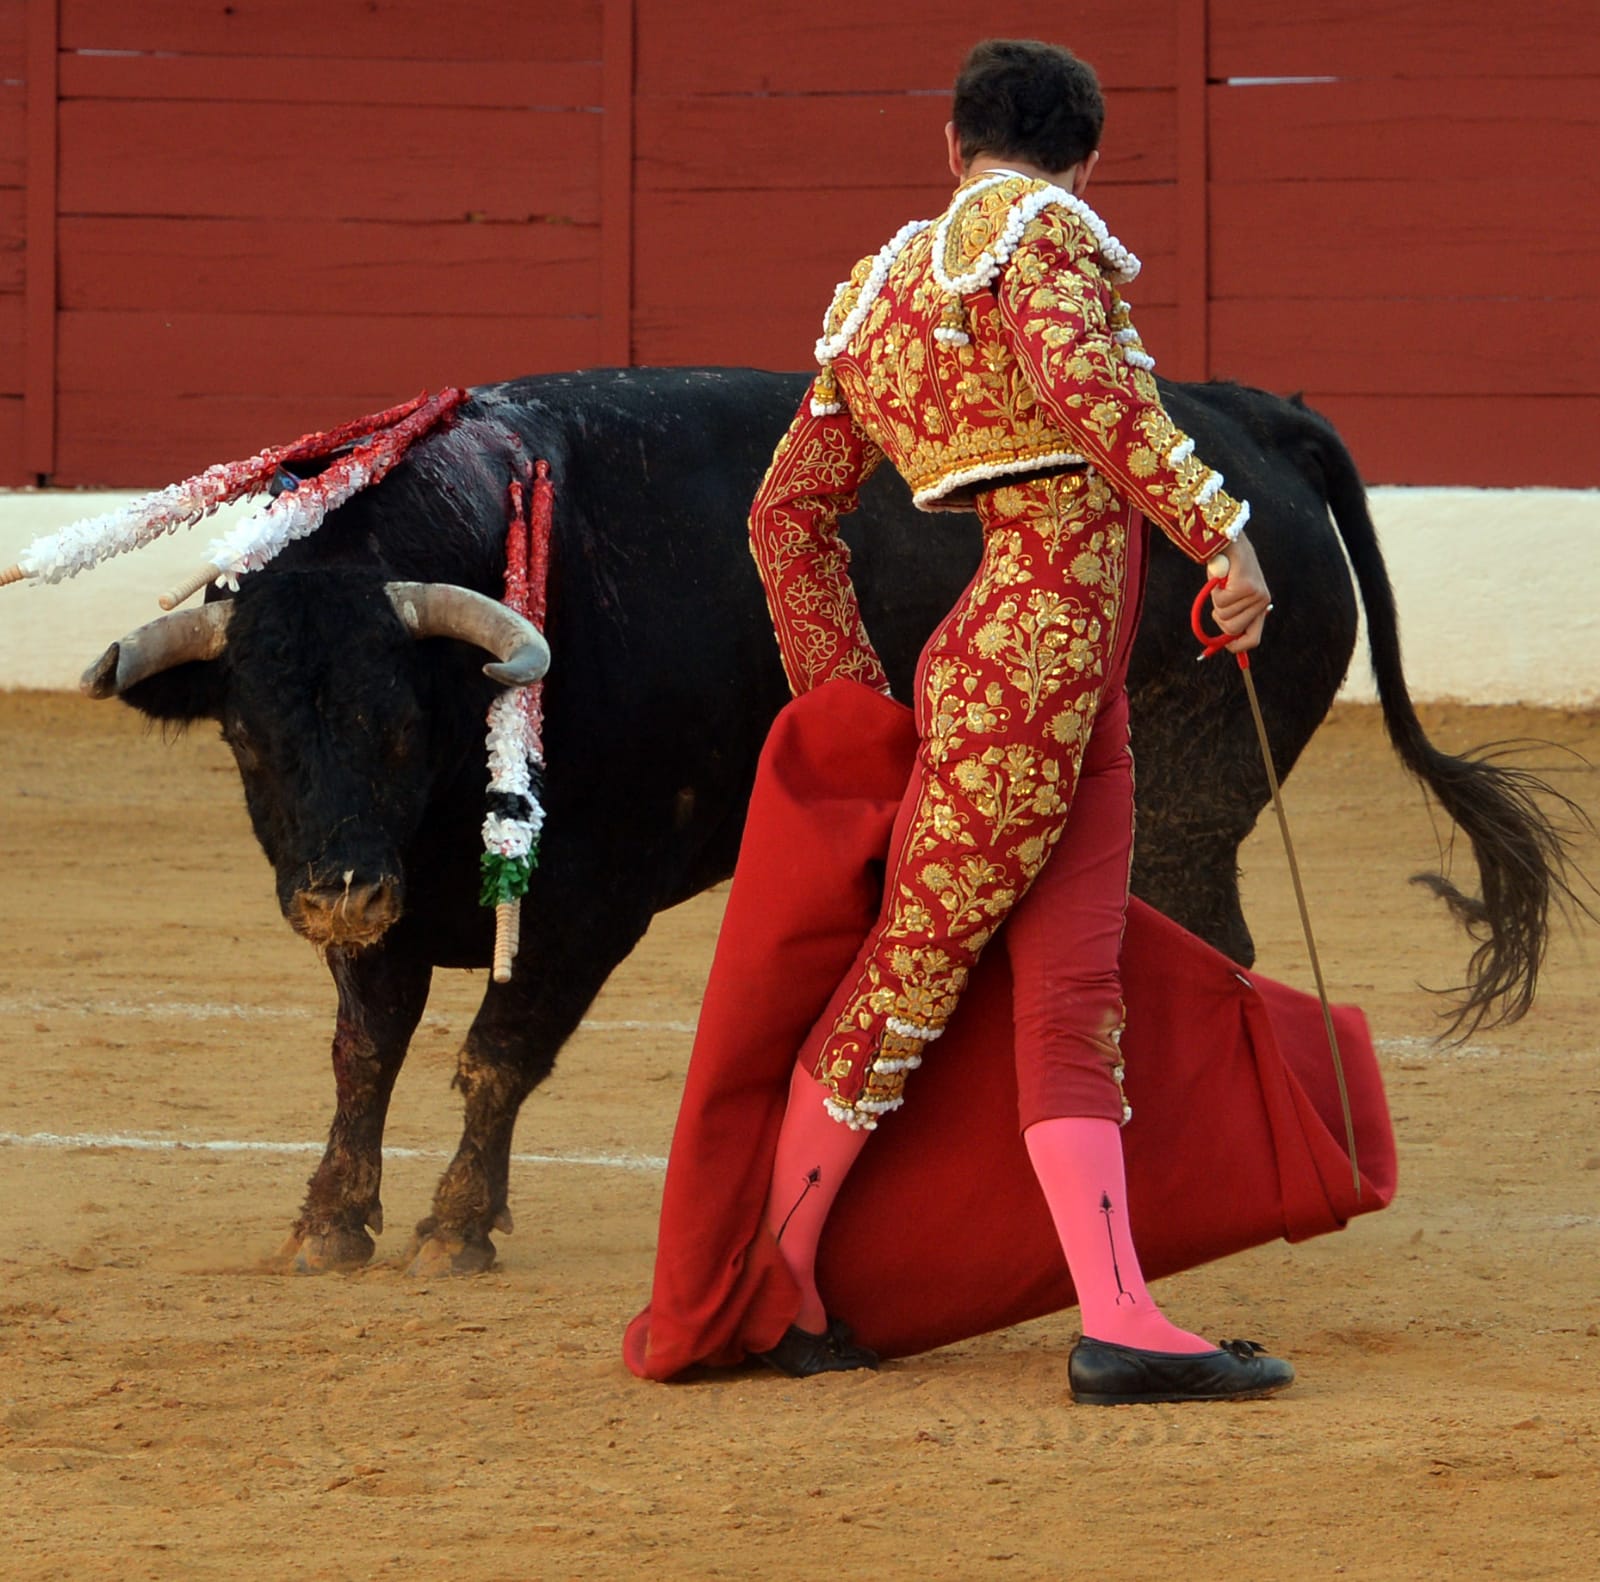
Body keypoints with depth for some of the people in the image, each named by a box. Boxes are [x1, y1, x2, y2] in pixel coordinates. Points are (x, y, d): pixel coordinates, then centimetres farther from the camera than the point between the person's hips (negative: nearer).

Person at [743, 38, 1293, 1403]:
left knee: (1075, 998, 4)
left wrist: (850, 696, 24)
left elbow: (789, 512, 20)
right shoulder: (1041, 230, -4)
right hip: (1022, 654, -9)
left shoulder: (876, 293, 18)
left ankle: (1120, 1326, -1)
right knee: (918, 972, 0)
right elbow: (1080, 370, -25)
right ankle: (770, 1282, 9)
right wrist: (1217, 526, -26)